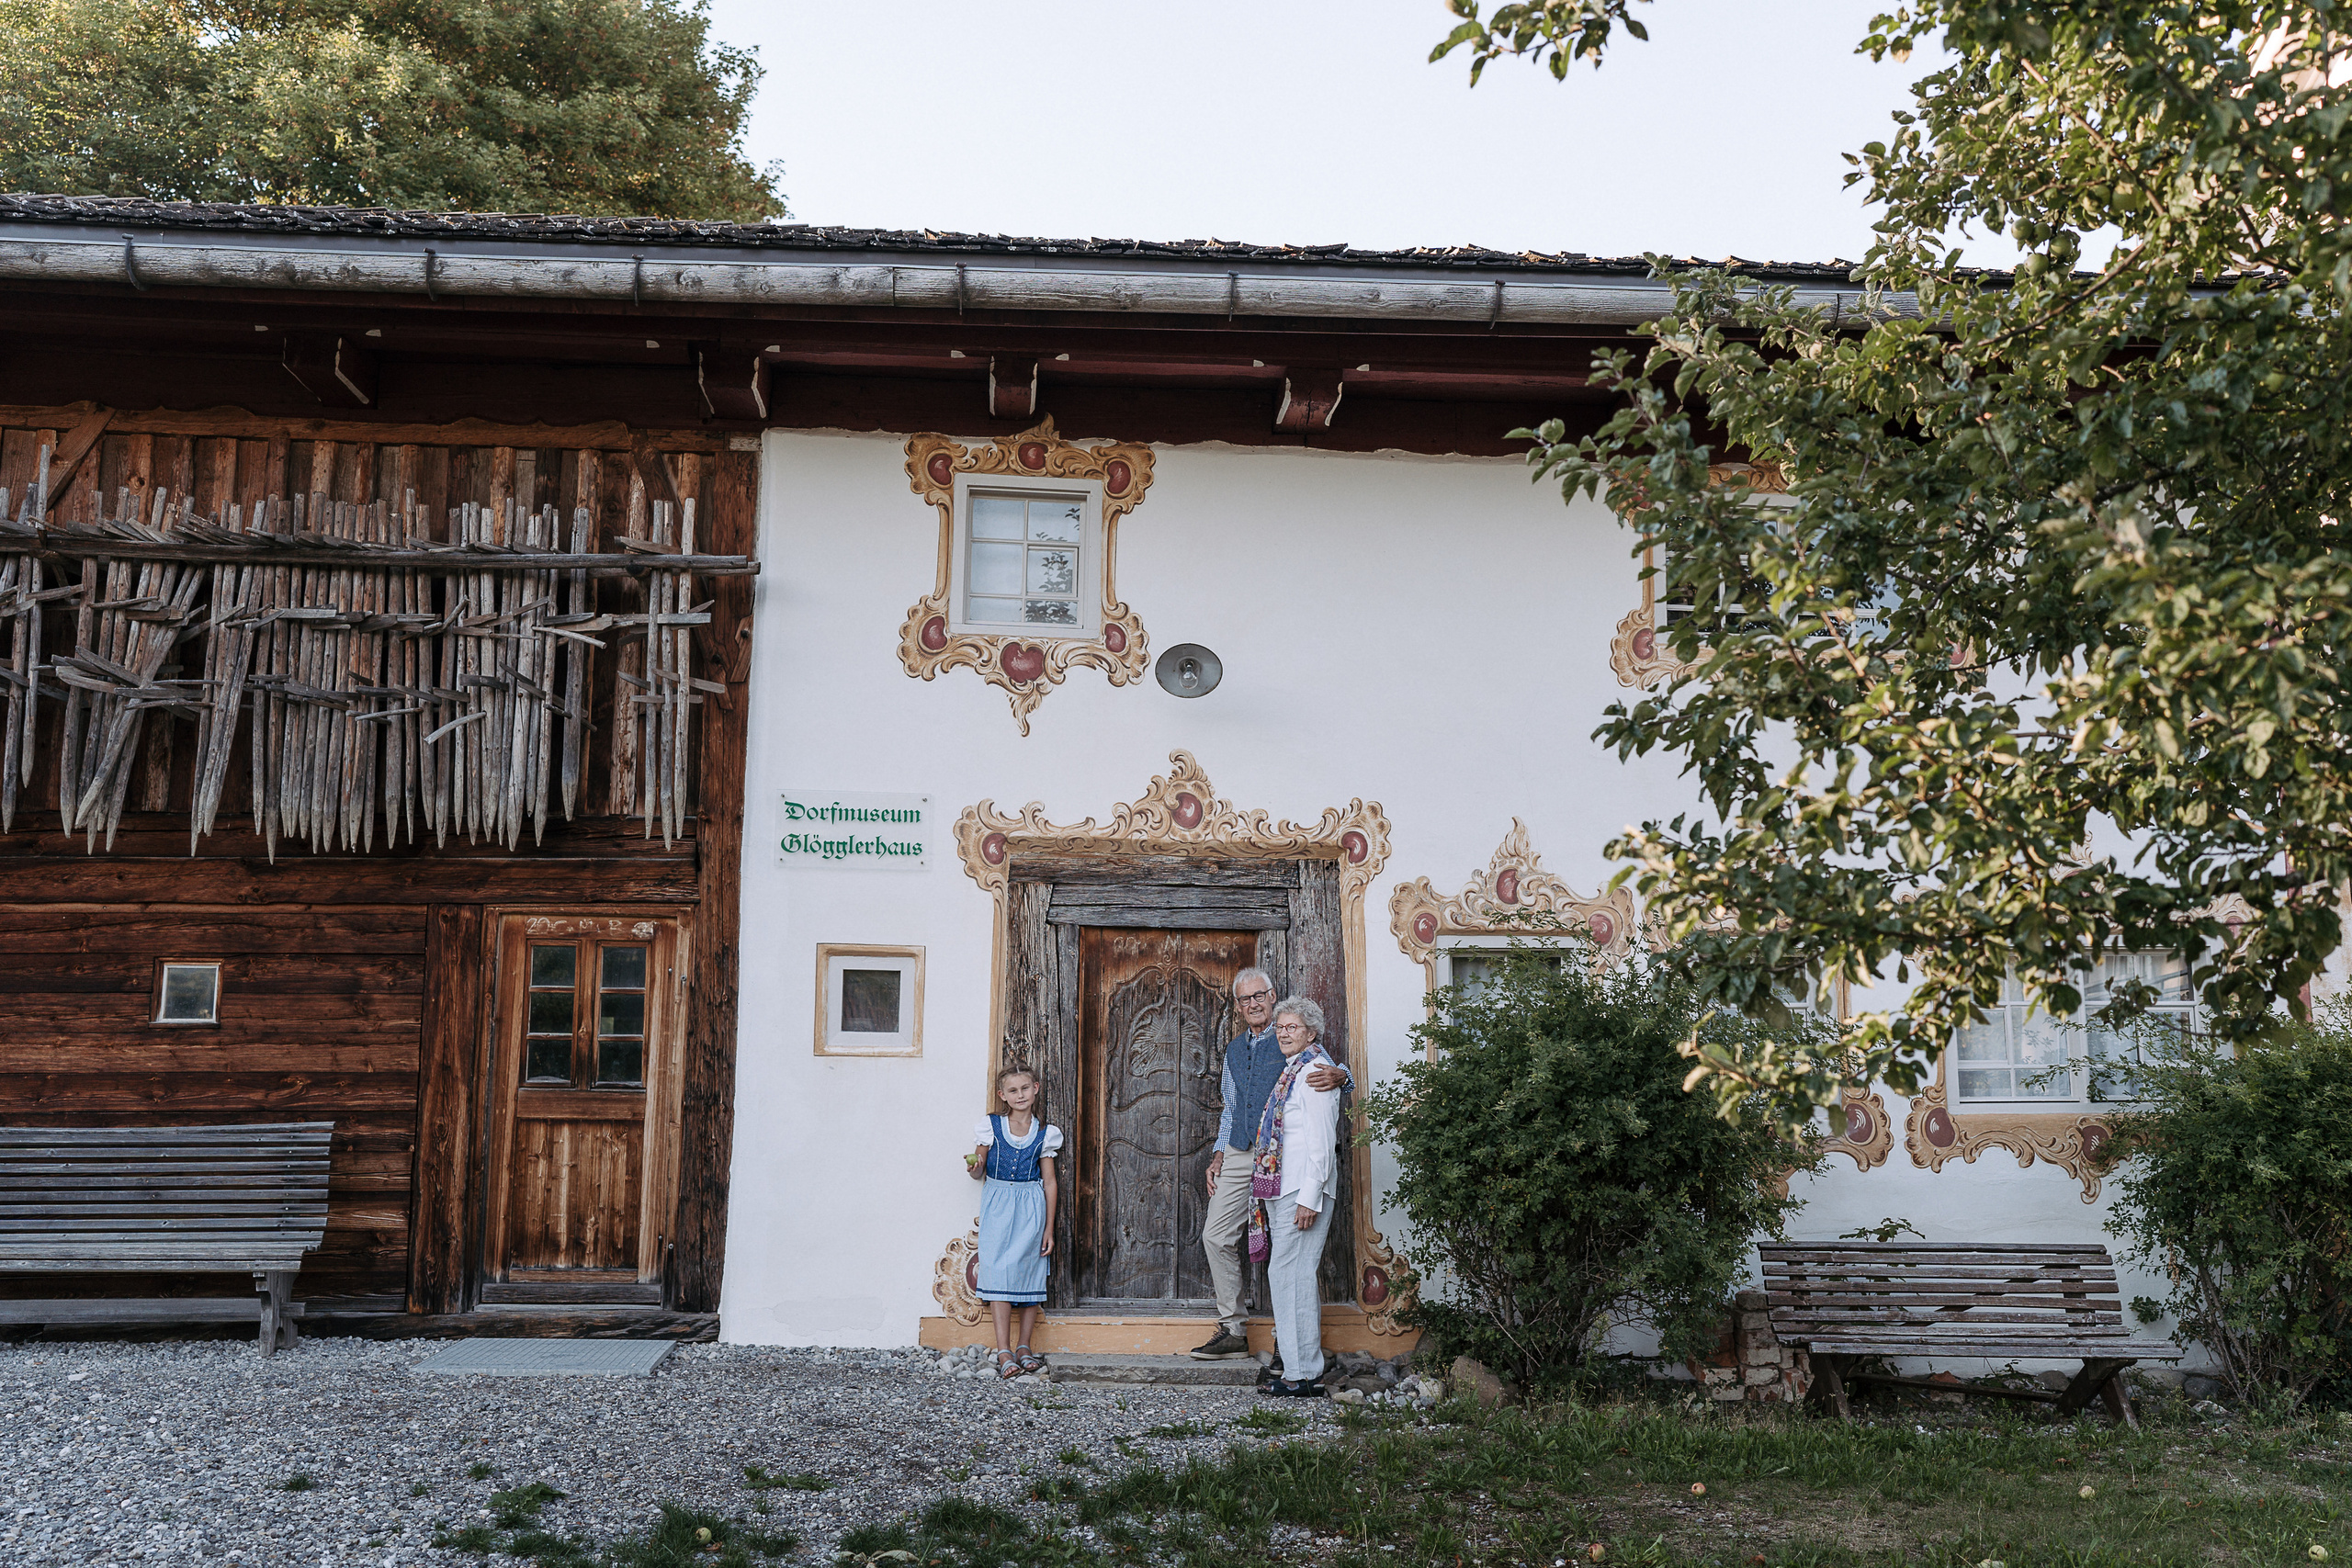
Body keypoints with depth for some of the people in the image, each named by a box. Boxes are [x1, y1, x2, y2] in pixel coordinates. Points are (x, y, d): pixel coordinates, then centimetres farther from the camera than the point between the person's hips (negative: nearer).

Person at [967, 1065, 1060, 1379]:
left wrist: (1049, 1229, 2)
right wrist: (975, 1168, -18)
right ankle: (1003, 1352, -8)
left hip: (1031, 1208, 1)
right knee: (999, 1270, -9)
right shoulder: (991, 1127, 1)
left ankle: (1024, 1347, 12)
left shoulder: (1044, 1135, 3)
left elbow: (1049, 1182, 4)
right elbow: (979, 1174, 7)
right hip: (998, 1205, -1)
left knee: (1031, 1271, 0)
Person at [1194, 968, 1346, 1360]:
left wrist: (1338, 1076, -31)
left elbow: (1331, 1071, -7)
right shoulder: (1234, 1050, 20)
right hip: (1239, 1155, 6)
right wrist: (1219, 1153, 16)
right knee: (1217, 1236, 1)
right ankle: (1233, 1331, 8)